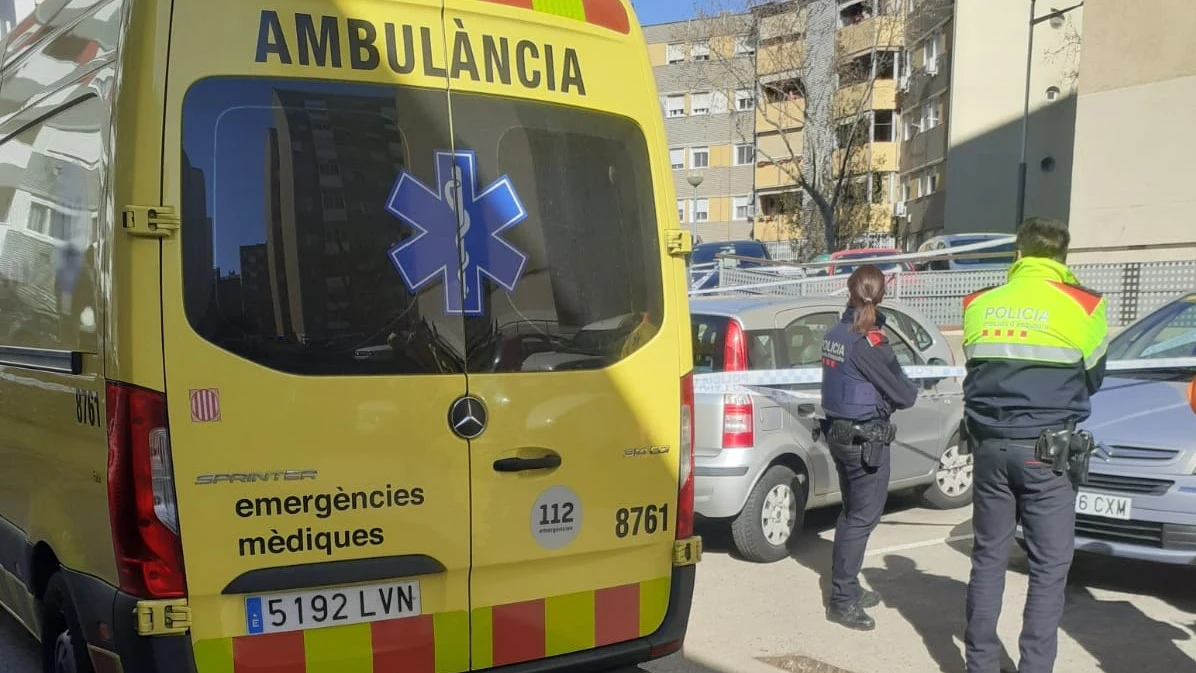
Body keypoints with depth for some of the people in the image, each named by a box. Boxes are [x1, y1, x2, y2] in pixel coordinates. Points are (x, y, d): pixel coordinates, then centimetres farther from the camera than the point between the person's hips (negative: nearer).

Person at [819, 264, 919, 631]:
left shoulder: (835, 333, 5)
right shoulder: (869, 342, -18)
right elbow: (902, 394, -13)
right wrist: (912, 390, 9)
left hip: (838, 432, 8)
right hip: (866, 438, -8)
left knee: (852, 512, 19)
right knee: (863, 516, 0)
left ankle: (846, 588, 28)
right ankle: (842, 600, 3)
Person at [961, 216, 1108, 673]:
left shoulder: (979, 305, 5)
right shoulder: (1081, 306, -6)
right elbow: (1092, 379, 9)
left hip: (990, 446, 4)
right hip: (1046, 450, -4)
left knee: (988, 557, 12)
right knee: (1049, 567, 4)